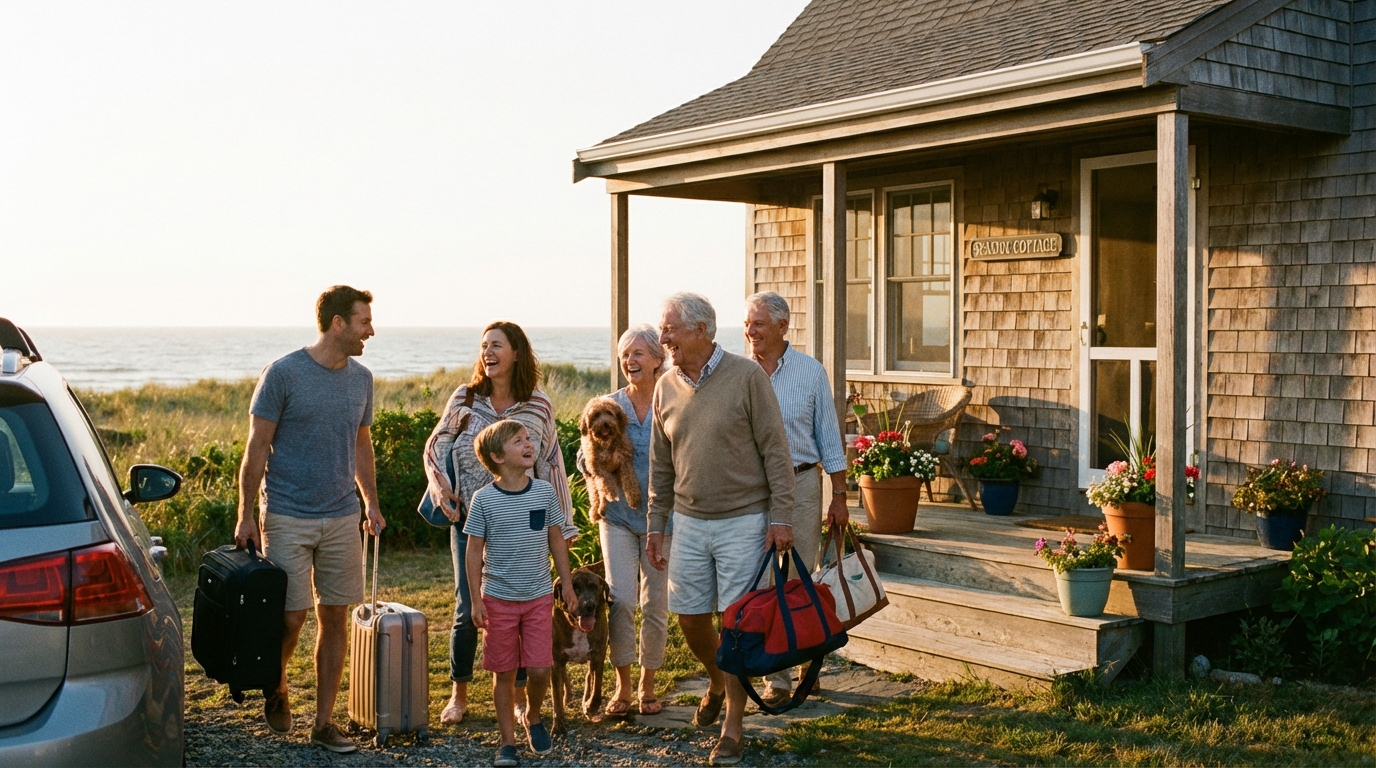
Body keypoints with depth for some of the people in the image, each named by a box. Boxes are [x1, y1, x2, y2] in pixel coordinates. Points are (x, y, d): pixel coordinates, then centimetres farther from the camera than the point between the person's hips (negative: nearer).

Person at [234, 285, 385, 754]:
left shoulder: (361, 379, 7)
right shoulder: (283, 374, -9)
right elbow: (257, 448, -6)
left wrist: (371, 502, 12)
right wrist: (245, 516, -7)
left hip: (342, 520, 5)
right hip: (288, 518, -5)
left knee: (335, 618, 5)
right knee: (291, 618, -3)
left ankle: (324, 724, 15)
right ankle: (275, 688, 28)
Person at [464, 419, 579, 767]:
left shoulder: (545, 492, -2)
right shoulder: (484, 499, -10)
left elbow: (556, 541, 8)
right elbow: (474, 551, -5)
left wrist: (567, 585, 8)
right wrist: (476, 601, -7)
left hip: (539, 597, 2)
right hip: (498, 599, -2)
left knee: (539, 669, 0)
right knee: (504, 673, 6)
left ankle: (533, 718, 29)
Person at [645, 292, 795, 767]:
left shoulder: (746, 376, -9)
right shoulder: (666, 387, 6)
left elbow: (775, 451, -9)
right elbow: (660, 466, 13)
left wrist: (781, 517, -13)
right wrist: (655, 527, 12)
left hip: (743, 522, -5)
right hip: (689, 523, 5)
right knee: (689, 616, 9)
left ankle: (732, 729, 8)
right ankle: (716, 682, 40)